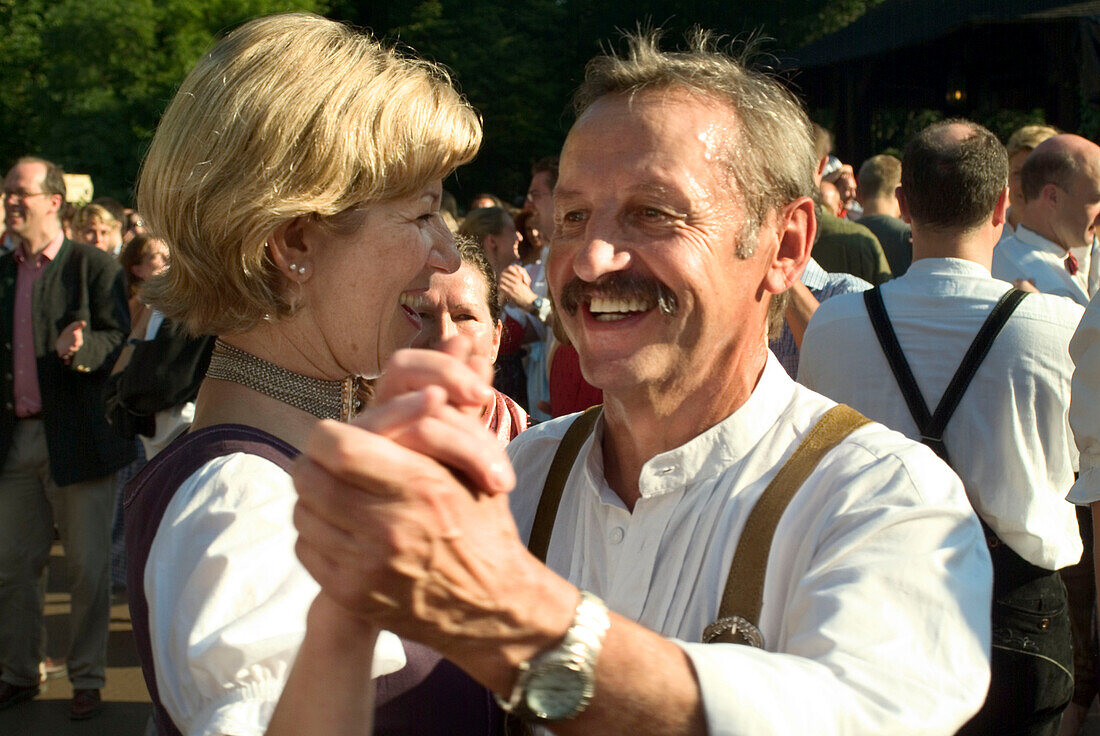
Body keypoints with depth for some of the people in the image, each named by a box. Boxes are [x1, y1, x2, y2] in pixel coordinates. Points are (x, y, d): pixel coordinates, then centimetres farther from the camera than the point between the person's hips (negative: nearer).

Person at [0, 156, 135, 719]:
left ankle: (87, 679, 14)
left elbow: (119, 341, -9)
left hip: (78, 438, -5)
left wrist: (80, 348, -28)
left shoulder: (95, 266, -3)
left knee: (87, 567, 2)